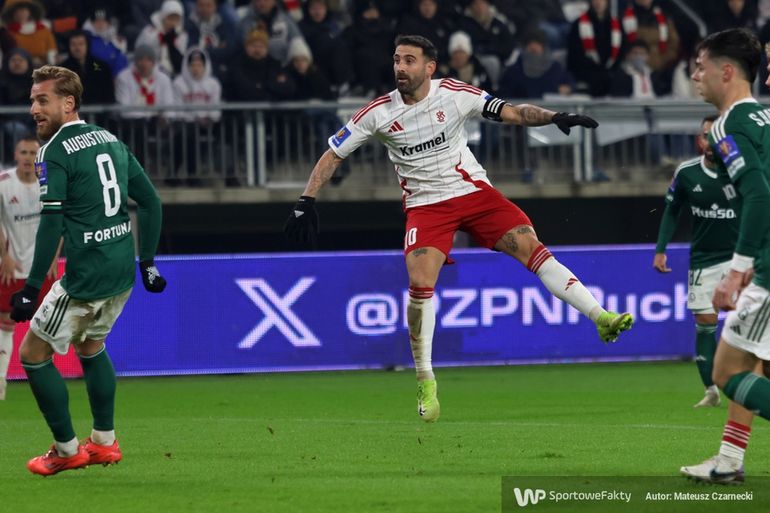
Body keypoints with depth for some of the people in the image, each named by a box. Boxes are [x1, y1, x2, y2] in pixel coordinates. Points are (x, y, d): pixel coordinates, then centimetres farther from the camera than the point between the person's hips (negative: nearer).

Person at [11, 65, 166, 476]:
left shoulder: (55, 152, -12)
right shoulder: (110, 141, 11)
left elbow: (51, 224, -20)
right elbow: (151, 202, 14)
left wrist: (31, 289, -19)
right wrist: (147, 262, 21)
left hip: (85, 279, -8)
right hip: (122, 273, 8)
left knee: (33, 354, 6)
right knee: (90, 346, 28)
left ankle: (66, 450, 11)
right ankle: (104, 442, 31)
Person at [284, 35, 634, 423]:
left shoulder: (455, 94, -6)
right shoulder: (378, 113, -5)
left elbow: (511, 113, -2)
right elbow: (332, 156, 2)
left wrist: (555, 118, -18)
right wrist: (306, 203, -8)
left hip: (473, 191, 0)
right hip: (426, 205, 0)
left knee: (530, 246, -17)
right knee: (420, 282, -19)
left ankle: (600, 317, -16)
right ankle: (425, 383, -5)